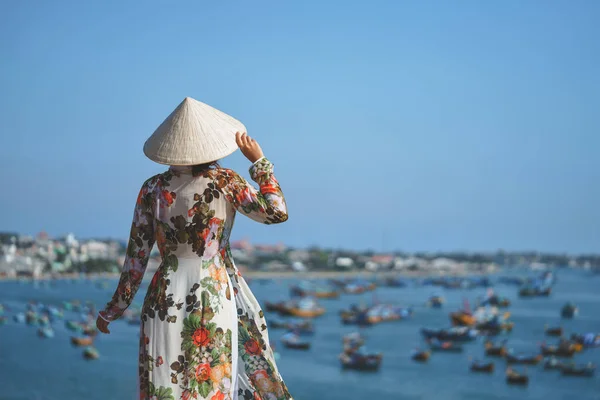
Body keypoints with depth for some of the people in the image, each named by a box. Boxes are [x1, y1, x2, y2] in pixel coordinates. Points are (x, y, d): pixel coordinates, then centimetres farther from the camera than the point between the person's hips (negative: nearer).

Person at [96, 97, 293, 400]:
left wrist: (116, 307, 11)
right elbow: (276, 212, -7)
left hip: (167, 296, 2)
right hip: (215, 296, -1)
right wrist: (258, 161, 1)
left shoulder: (153, 188, -1)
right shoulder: (224, 182, -7)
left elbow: (136, 253, 1)